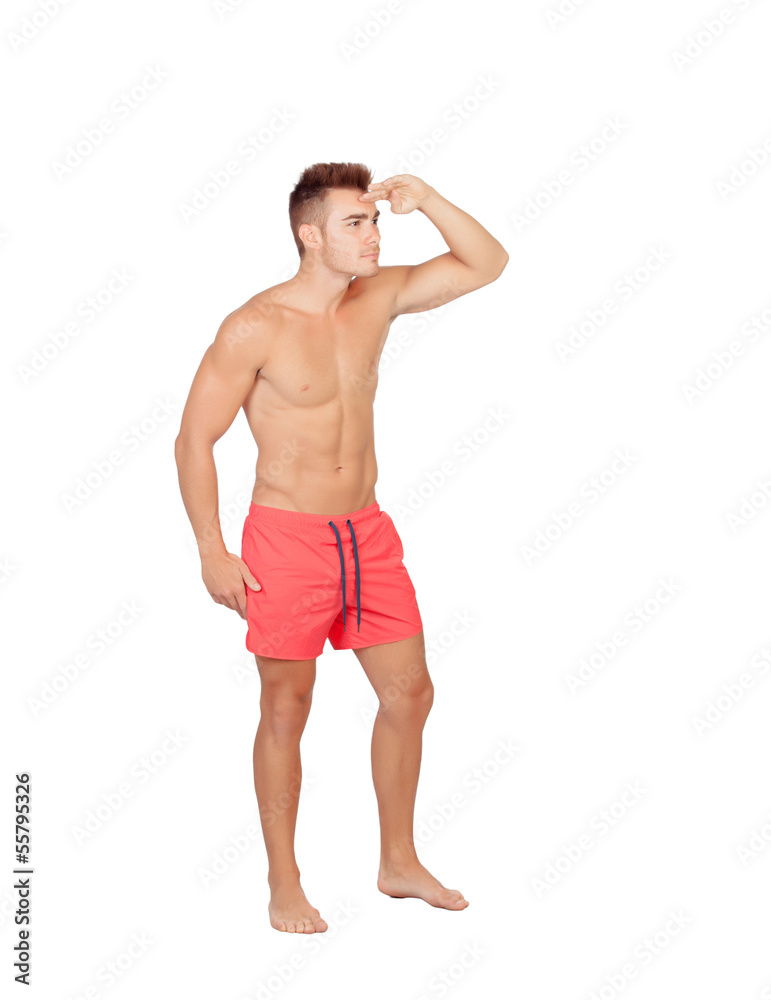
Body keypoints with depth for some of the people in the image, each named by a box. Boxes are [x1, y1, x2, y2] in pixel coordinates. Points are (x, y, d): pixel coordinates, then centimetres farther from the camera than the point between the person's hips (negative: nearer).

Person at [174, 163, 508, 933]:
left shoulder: (379, 297, 2)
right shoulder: (255, 328, -15)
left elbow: (487, 264, 7)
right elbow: (194, 440, -11)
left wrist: (426, 200, -9)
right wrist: (212, 552, -13)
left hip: (367, 533, 6)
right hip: (287, 538, -6)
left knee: (409, 694, 10)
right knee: (286, 709, 4)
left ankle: (399, 863, 27)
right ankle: (284, 886, 20)